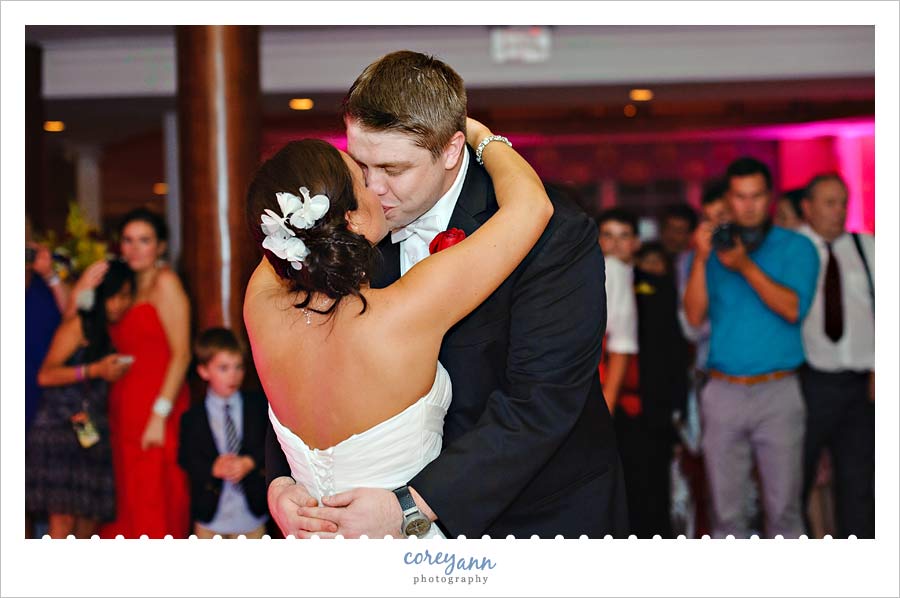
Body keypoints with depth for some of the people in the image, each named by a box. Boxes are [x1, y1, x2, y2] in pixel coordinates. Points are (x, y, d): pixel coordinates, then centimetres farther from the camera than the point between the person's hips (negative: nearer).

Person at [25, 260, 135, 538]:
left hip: (92, 431, 7)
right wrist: (94, 370, -18)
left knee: (90, 520, 5)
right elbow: (46, 375, -12)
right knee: (63, 518, -11)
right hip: (60, 428, -7)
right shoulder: (79, 325, -3)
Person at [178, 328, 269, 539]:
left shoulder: (258, 405, -1)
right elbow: (186, 458, -7)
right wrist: (213, 468, -24)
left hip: (251, 512, 1)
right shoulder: (192, 418, -4)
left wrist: (249, 462, -20)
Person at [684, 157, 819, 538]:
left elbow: (793, 309, -11)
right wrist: (701, 259, -11)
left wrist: (746, 267, -18)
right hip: (723, 393, 2)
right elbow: (694, 316, 0)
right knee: (726, 510, 5)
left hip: (778, 393, -2)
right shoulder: (713, 249, 11)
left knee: (783, 507, -1)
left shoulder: (796, 247, 4)